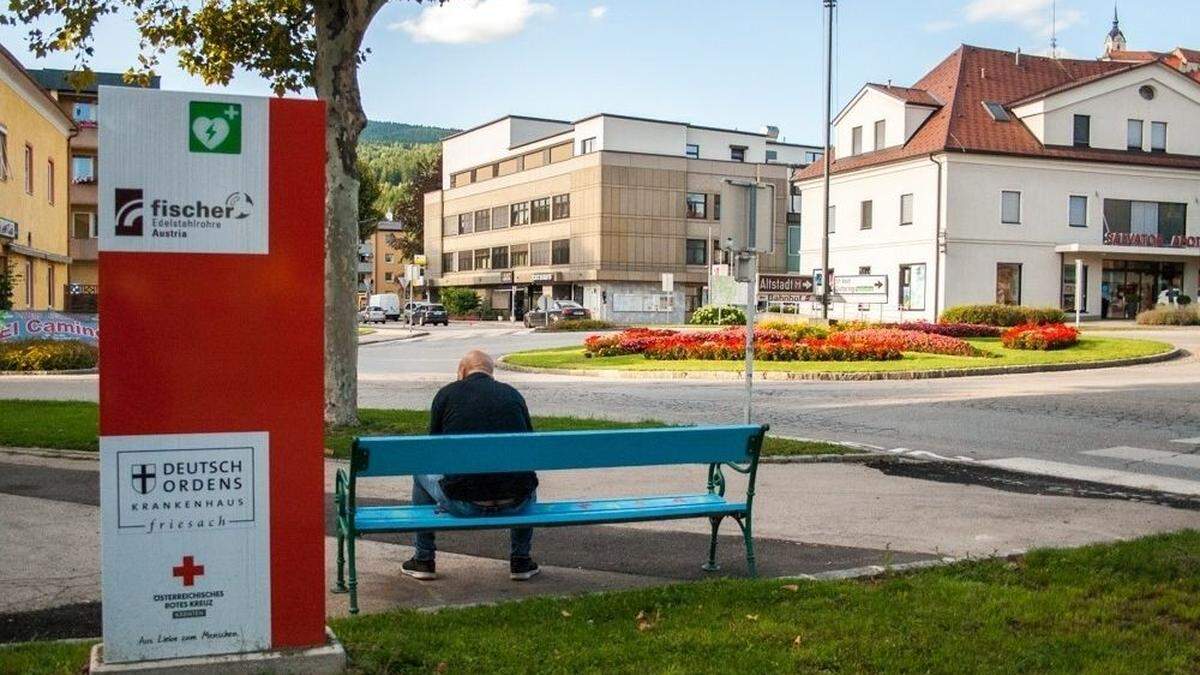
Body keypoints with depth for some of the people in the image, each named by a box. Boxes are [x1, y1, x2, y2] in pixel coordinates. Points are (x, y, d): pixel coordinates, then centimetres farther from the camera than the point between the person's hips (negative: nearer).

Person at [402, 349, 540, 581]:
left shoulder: (447, 393, 8)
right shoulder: (513, 394, 14)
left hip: (464, 503, -2)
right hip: (515, 504, 2)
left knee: (422, 473, 29)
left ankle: (424, 560, 33)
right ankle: (520, 561, 33)